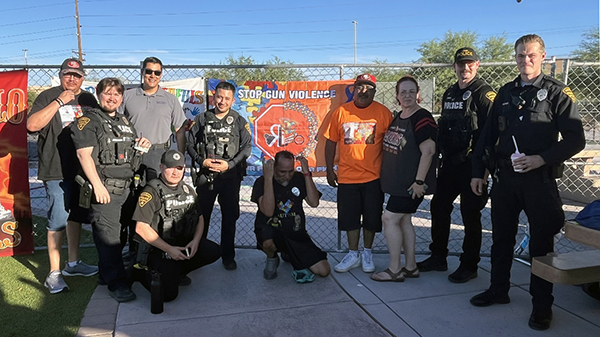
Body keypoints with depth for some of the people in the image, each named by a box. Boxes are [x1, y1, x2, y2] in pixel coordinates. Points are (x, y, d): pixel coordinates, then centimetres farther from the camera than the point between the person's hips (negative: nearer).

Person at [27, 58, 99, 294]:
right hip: (57, 170, -5)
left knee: (76, 216, 15)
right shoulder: (48, 97, -2)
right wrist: (59, 102, -18)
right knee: (58, 221, -6)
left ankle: (73, 263, 28)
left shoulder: (89, 99, 13)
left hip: (82, 168, 5)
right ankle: (54, 274, 5)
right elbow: (32, 125, -16)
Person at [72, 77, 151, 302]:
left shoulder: (124, 121, 20)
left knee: (126, 232, 13)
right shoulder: (89, 121, -3)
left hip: (127, 187, 8)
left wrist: (141, 146, 6)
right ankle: (116, 284, 1)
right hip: (105, 189, -8)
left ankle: (107, 273, 29)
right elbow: (84, 154, -13)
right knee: (108, 236, -5)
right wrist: (97, 185, -20)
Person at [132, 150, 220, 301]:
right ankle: (145, 272, 13)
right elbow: (141, 228, -17)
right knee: (168, 294, -18)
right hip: (158, 249, -6)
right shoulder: (151, 192, -12)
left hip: (185, 244, 6)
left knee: (213, 251, -15)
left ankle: (177, 272, 6)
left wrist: (195, 241, -6)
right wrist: (169, 249, -18)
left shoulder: (188, 190, 9)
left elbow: (200, 218, 14)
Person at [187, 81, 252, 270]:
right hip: (205, 175, 1)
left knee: (230, 217, 5)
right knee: (201, 215, 8)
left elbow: (247, 147, 1)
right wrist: (202, 161, -8)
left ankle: (228, 256, 18)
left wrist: (229, 164, -10)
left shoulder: (239, 121, 4)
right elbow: (190, 144, 8)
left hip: (231, 176, 0)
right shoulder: (202, 119, 6)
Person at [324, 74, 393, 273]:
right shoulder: (341, 112, 2)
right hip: (347, 176, 2)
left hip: (374, 176, -1)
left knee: (372, 217, 9)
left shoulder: (383, 113, -2)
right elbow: (331, 142, 6)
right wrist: (329, 170, 4)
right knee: (349, 217, 10)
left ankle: (367, 253, 29)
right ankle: (353, 255, 27)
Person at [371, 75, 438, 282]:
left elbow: (428, 151, -21)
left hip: (411, 183, -9)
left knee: (390, 218, -8)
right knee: (404, 220, 13)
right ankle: (410, 267, 25)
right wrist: (387, 176, 18)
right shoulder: (398, 118, 12)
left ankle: (395, 270, 4)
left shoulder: (422, 118, -15)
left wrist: (419, 181, -22)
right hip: (398, 181, 9)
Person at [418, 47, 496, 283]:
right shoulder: (449, 94, 15)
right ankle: (438, 257, 27)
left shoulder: (484, 94, -9)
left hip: (471, 165, -8)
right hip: (449, 164, 8)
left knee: (470, 215, 2)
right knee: (438, 207, 12)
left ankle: (469, 266, 15)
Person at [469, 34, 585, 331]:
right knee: (501, 238, 14)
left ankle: (542, 305, 18)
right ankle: (498, 290, 31)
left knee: (541, 243, 4)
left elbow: (575, 139, -6)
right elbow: (488, 135, 13)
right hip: (505, 177, 5)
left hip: (539, 179, -4)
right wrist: (478, 172, 9)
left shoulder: (557, 92, -3)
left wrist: (541, 159, -18)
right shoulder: (505, 93, 11)